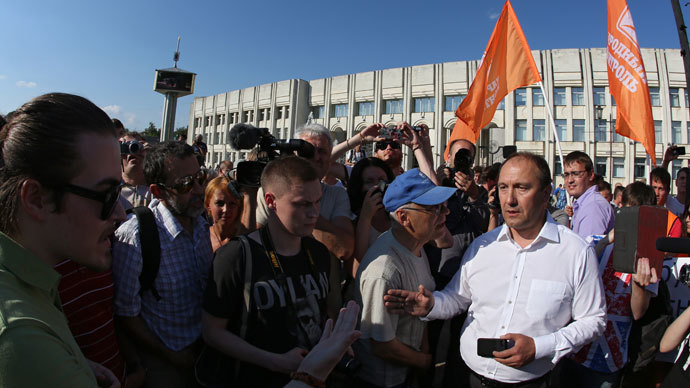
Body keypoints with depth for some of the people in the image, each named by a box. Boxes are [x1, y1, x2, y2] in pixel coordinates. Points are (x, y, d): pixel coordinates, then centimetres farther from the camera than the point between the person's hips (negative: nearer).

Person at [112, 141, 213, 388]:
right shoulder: (133, 237, -26)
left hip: (203, 348, 6)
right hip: (162, 363, -5)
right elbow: (125, 312, -18)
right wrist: (171, 356, -11)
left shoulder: (202, 223, -5)